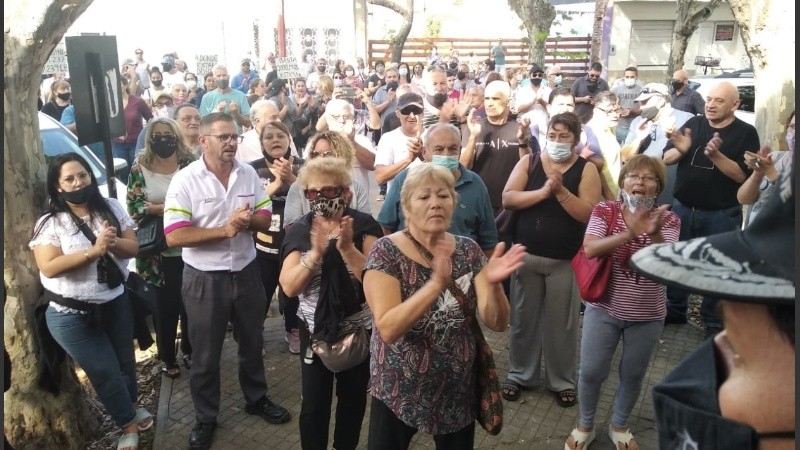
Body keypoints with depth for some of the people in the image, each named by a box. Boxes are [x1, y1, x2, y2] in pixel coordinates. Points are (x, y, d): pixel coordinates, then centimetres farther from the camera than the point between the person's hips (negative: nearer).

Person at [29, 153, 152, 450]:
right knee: (104, 371, 5)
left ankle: (130, 407, 48)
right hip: (71, 315, -4)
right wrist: (94, 250, -30)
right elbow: (49, 268, -22)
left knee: (125, 360, 20)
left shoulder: (112, 208, -2)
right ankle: (128, 424, 27)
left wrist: (113, 242, -26)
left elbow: (133, 248, -4)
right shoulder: (49, 223, -12)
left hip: (116, 302, 4)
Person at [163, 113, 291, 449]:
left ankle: (257, 399, 43)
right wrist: (225, 230, -24)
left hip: (246, 272, 4)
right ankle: (205, 418, 31)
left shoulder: (249, 174, -1)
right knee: (205, 354, 12)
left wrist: (248, 220, -20)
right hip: (205, 278, -4)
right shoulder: (185, 180, -15)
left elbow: (265, 219, 3)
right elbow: (174, 236, -21)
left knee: (252, 343, 21)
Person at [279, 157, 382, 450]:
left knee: (353, 398, 18)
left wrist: (347, 248, -32)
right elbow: (289, 287, -15)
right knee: (313, 404, 5)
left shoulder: (364, 225, -11)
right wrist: (316, 252, -29)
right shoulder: (299, 230, -6)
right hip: (315, 331, 0)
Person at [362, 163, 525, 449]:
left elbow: (497, 323, -9)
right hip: (399, 393, -3)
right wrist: (437, 284, -37)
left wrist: (493, 284, -29)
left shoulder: (468, 251, -4)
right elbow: (388, 329, -25)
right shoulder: (386, 252, -14)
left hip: (458, 391, 3)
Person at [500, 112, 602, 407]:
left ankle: (562, 381, 28)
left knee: (562, 323, 9)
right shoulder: (529, 162, 2)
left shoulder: (586, 169, -2)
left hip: (565, 260, -1)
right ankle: (520, 374, 30)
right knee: (523, 319, 12)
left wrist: (560, 191, -21)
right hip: (526, 255, 2)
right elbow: (507, 199, -8)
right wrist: (543, 191, -19)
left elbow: (588, 213, -12)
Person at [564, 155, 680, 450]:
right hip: (604, 309, -1)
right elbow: (590, 249, -22)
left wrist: (654, 233, -39)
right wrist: (630, 232, -34)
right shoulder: (605, 210, -7)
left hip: (647, 316, 1)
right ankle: (585, 426, 31)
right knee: (590, 372, 6)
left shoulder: (668, 220, -5)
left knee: (633, 376, 16)